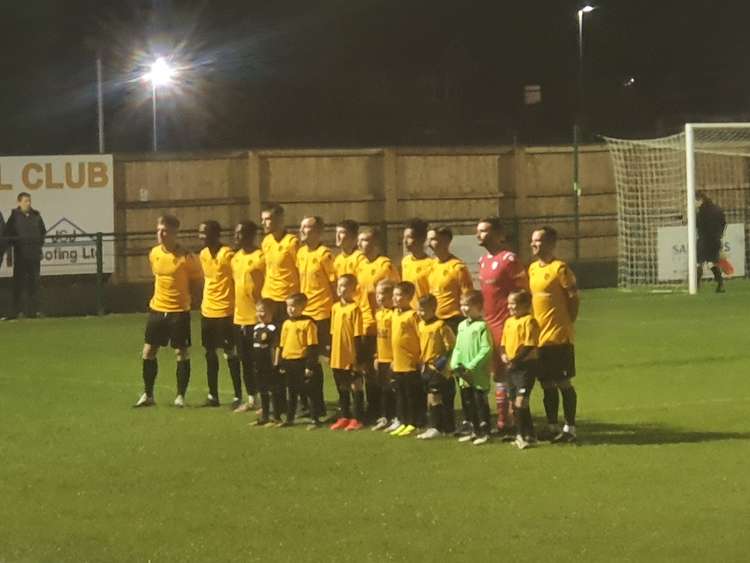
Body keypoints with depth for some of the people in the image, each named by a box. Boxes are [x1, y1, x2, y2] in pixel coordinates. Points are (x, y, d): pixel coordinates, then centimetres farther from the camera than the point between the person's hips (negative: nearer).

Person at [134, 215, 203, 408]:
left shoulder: (186, 258, -15)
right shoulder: (154, 254, 2)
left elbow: (197, 280, -2)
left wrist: (183, 295, -2)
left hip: (179, 311, -5)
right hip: (157, 309, 5)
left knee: (182, 353, 0)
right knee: (148, 351, 7)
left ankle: (180, 396, 10)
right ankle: (147, 395, 18)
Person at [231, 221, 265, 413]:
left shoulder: (261, 257, -12)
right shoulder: (236, 258, 12)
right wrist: (236, 309, 17)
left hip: (256, 318, -8)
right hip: (240, 317, 8)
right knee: (245, 361, 13)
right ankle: (251, 399, 21)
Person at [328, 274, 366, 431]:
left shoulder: (354, 308, -12)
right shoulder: (335, 307, 8)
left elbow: (358, 335, -12)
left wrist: (358, 357, -13)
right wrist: (331, 353, 13)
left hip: (351, 358, -7)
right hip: (337, 358, 7)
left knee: (356, 388, 2)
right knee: (342, 388, 15)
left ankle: (358, 419, 8)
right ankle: (344, 417, 24)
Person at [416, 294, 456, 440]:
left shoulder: (441, 326, -15)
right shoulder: (421, 325, 10)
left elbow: (451, 346, -15)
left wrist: (442, 363, -17)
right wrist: (422, 362, 15)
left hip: (437, 368, -9)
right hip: (426, 366, 9)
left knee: (434, 397, -10)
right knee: (431, 398, 11)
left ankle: (434, 427, -6)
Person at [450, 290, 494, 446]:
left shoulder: (482, 326, -11)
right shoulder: (462, 326, 12)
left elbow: (486, 350, -17)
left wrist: (472, 366, -19)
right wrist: (455, 365, 1)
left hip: (479, 374, -8)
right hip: (464, 375, 8)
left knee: (480, 402, -3)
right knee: (467, 403, 13)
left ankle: (484, 432, 4)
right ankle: (474, 431, 23)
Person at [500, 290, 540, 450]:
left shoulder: (529, 321, -11)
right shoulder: (509, 322, 15)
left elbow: (529, 345, -18)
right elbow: (504, 343, 20)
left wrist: (514, 360, -17)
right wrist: (503, 355, 0)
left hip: (525, 365, -9)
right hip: (511, 366, 9)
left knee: (521, 401, -16)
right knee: (515, 403, 13)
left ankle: (525, 435, -12)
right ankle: (522, 434, 22)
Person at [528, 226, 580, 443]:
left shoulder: (559, 268, -10)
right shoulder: (532, 268, 11)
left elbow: (574, 298, -9)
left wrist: (566, 324, -8)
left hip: (558, 336, -7)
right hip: (539, 336, 7)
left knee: (563, 383, -1)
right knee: (547, 384, 11)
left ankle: (569, 428, 5)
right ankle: (552, 427, 18)